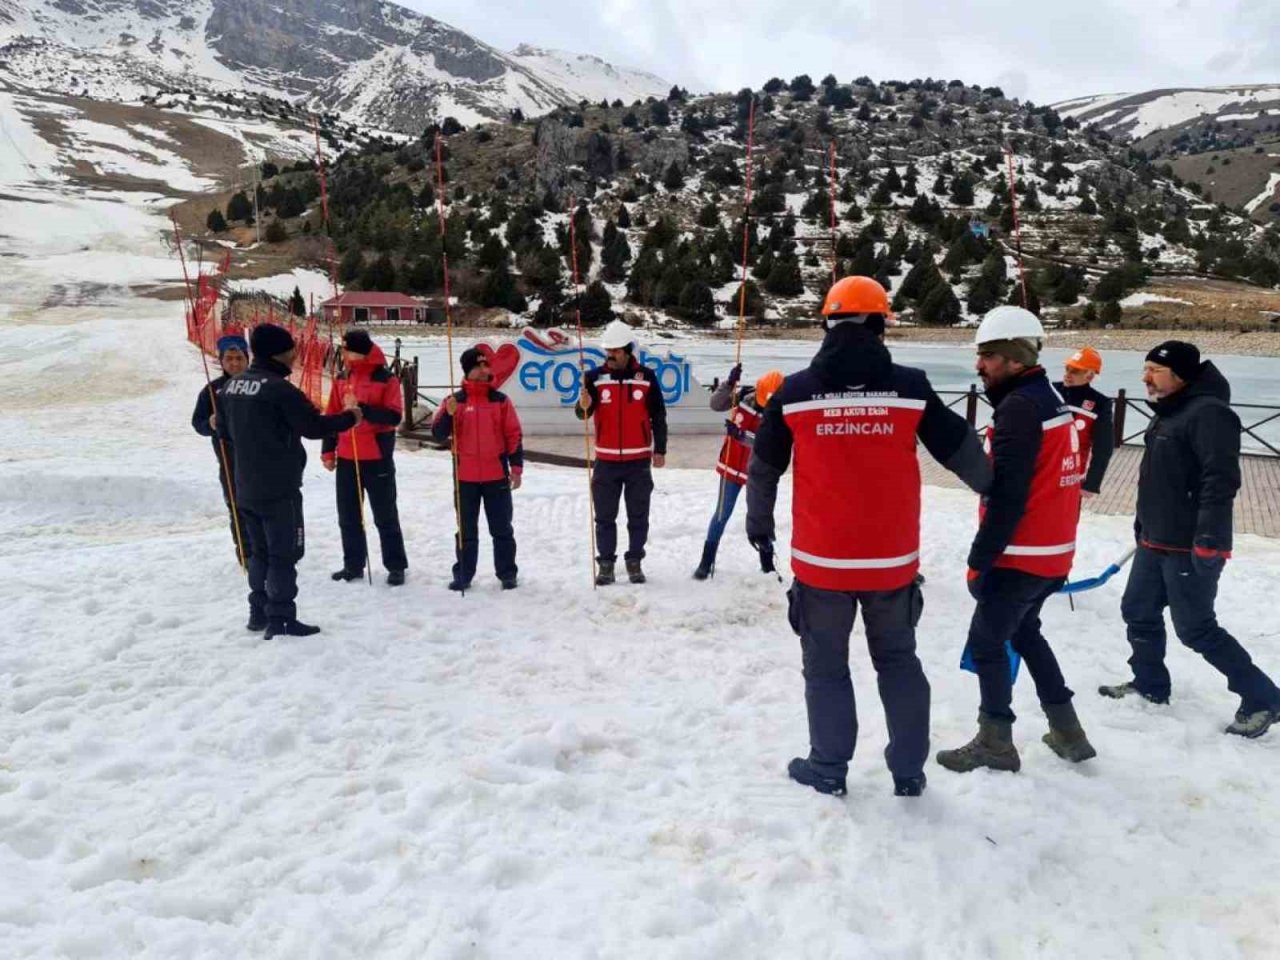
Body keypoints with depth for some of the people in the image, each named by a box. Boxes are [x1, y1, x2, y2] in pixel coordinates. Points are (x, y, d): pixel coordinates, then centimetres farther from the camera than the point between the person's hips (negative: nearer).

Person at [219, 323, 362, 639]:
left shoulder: (232, 385, 8)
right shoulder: (279, 389, -18)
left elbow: (224, 429, 18)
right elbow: (314, 426, -16)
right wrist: (350, 416, -2)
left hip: (246, 487, 8)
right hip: (279, 488, -8)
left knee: (260, 551, 18)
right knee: (284, 554, -1)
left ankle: (259, 612, 23)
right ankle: (280, 619, 2)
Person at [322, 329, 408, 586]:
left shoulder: (387, 380, -7)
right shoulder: (341, 379, 9)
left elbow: (394, 416, -16)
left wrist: (361, 409, -25)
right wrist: (328, 451, 8)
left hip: (377, 458, -5)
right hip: (346, 458, 6)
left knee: (385, 516, 3)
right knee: (348, 516, 12)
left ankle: (396, 566, 12)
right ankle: (353, 565, 23)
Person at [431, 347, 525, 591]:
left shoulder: (500, 400, 3)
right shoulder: (454, 401, 2)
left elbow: (514, 436, 3)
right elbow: (439, 435, -4)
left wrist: (516, 468, -3)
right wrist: (449, 414, -21)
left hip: (497, 476, 0)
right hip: (465, 477, 0)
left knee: (502, 529, 7)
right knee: (467, 530, 9)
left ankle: (507, 574, 16)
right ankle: (463, 575, 18)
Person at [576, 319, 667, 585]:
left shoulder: (646, 377, -1)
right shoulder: (595, 377, -1)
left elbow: (658, 417, 5)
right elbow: (583, 414, -6)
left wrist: (660, 450, 3)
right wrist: (584, 406, -28)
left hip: (639, 460, 0)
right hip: (606, 460, 0)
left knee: (638, 516, 8)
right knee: (605, 516, 6)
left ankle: (634, 562, 19)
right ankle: (605, 563, 15)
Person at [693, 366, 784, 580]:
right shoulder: (743, 396, -9)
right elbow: (716, 405, -13)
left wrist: (740, 435, -37)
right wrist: (729, 383, -27)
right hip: (732, 467, 2)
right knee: (722, 514, 5)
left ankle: (767, 563, 22)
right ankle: (707, 561, 14)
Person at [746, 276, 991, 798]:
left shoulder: (794, 392, -5)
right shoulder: (910, 387, -4)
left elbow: (763, 467, 5)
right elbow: (962, 450, 6)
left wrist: (759, 524, 22)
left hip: (821, 559, -1)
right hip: (892, 559, 1)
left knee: (826, 665, 15)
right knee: (898, 661, 19)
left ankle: (828, 769, 23)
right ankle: (909, 771, 26)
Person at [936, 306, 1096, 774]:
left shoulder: (1018, 407, -19)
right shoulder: (1052, 400, 12)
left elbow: (1007, 496, -23)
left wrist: (979, 559, -17)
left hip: (1022, 556, -10)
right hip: (1052, 552, 10)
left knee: (986, 642, 4)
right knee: (1024, 632, 23)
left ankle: (996, 743, 15)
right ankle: (1067, 732, 30)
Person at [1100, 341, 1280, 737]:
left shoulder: (1208, 413, -19)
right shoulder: (1168, 413, 13)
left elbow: (1221, 478, -27)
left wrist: (1210, 538, -30)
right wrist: (1143, 524, 25)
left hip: (1191, 547, -10)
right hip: (1155, 541, 10)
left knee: (1196, 628, -2)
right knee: (1139, 612, 16)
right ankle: (1150, 684, 33)